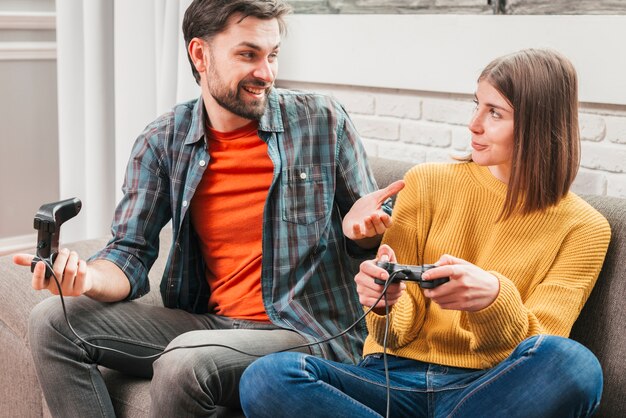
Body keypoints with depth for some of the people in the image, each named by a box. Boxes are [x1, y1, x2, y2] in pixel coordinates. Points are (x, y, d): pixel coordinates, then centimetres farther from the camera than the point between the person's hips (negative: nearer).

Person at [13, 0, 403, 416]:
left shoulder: (322, 121, -3)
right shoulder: (162, 142, 4)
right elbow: (132, 252, 1)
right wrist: (88, 279, -22)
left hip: (310, 335, -4)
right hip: (210, 323, 4)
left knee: (186, 361, -33)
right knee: (54, 322, -9)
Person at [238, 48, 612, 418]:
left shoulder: (584, 228, 3)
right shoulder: (427, 183, 7)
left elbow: (536, 353, -5)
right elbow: (400, 332, 4)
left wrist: (492, 298, -26)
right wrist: (386, 301, -21)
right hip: (396, 378, 1)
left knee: (575, 364, -35)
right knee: (266, 378, -27)